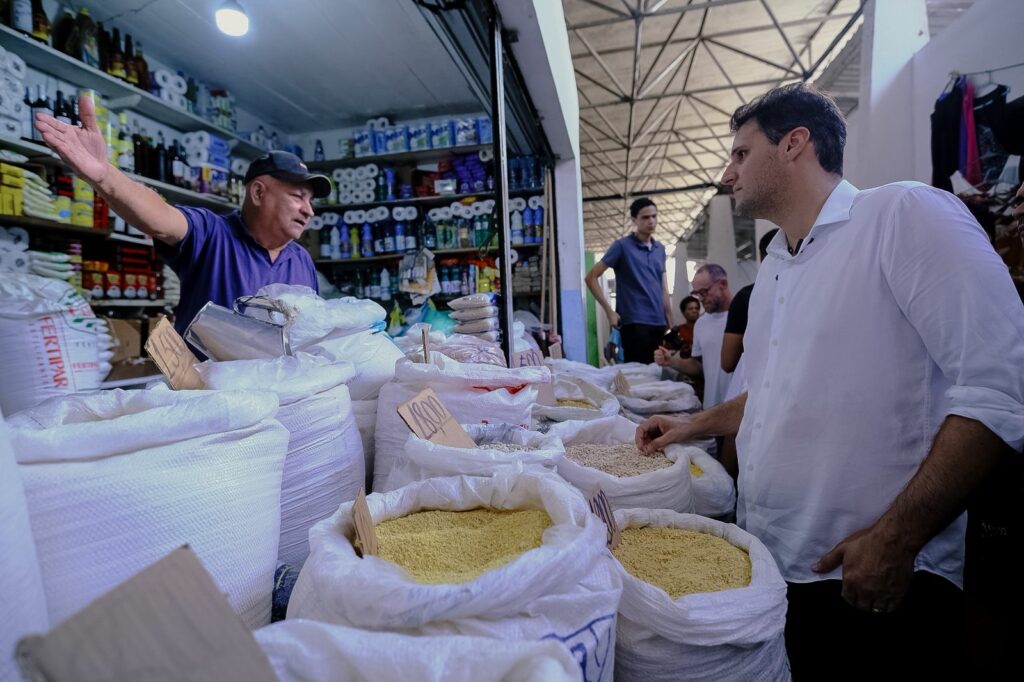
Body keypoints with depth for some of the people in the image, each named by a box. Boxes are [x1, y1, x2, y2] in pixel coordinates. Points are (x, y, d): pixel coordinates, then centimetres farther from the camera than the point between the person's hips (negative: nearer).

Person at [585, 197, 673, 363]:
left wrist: (670, 324, 13)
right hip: (634, 323, -6)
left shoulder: (660, 249, 14)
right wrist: (609, 311, -10)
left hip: (659, 323, 6)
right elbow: (591, 277, -5)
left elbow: (663, 290, 19)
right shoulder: (622, 246, -4)